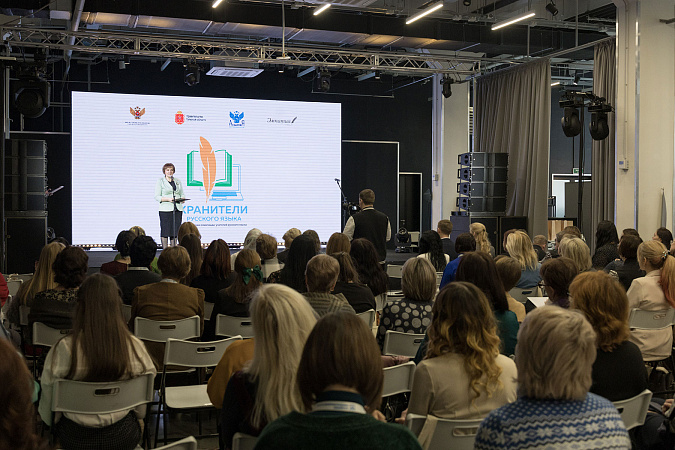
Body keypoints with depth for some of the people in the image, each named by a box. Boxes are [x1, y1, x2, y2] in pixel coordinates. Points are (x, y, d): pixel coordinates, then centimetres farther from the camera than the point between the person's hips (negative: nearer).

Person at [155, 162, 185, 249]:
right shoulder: (160, 181, 3)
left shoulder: (178, 181, 16)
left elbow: (182, 194, 18)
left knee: (175, 230, 3)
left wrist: (182, 199, -5)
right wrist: (168, 199, -17)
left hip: (178, 209, 4)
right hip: (165, 209, -4)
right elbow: (157, 197, -2)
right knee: (165, 230, -7)